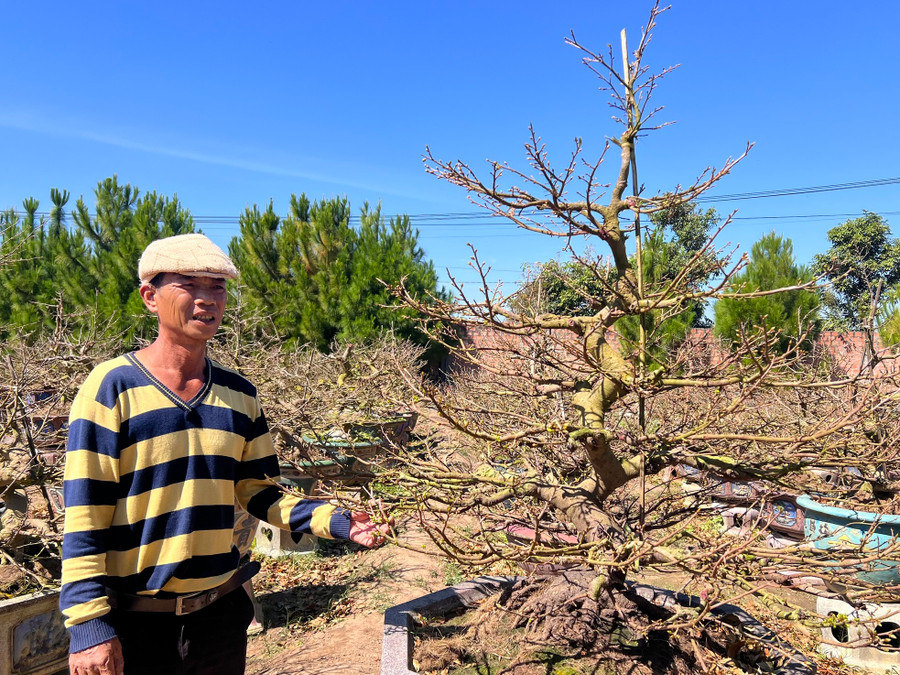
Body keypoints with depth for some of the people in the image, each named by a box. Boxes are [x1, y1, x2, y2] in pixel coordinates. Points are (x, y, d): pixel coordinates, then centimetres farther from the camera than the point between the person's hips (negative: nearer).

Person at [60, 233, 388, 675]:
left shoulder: (239, 394, 2)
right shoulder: (113, 387, -12)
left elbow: (258, 492, 4)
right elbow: (84, 518, -13)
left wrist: (335, 522, -9)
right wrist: (88, 626, -15)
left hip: (222, 610, 5)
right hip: (136, 623, -4)